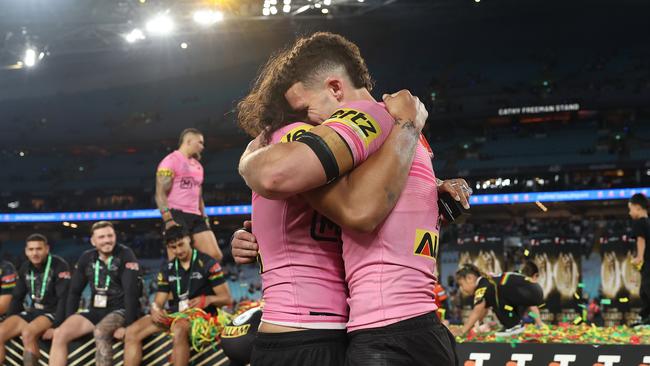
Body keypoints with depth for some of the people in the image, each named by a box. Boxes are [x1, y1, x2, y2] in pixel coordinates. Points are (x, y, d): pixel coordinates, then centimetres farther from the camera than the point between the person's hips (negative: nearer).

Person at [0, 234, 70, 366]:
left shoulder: (59, 266, -11)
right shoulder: (25, 268, 8)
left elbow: (64, 298, -16)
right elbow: (17, 297, 15)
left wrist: (56, 326, -24)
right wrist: (11, 322, 5)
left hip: (52, 313, -6)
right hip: (32, 311, 6)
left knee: (27, 333, -35)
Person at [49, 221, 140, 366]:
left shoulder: (125, 255, -9)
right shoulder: (87, 258, 7)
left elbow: (131, 291, -16)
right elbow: (74, 291, 13)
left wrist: (127, 324, -22)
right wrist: (69, 321, 4)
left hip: (120, 311, -5)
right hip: (95, 312, 5)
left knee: (100, 332, -36)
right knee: (60, 334, -16)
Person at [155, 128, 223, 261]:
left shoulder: (198, 165, 23)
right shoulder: (171, 161, -4)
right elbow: (161, 194, -12)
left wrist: (204, 217, 19)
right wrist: (168, 220, -22)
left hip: (196, 217, 8)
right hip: (176, 216, -8)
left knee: (215, 256, -2)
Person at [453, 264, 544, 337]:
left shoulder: (484, 285, -11)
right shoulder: (488, 283, 19)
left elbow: (477, 311, -18)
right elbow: (483, 311, 25)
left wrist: (462, 331, -17)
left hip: (529, 293, -10)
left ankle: (514, 326, -9)